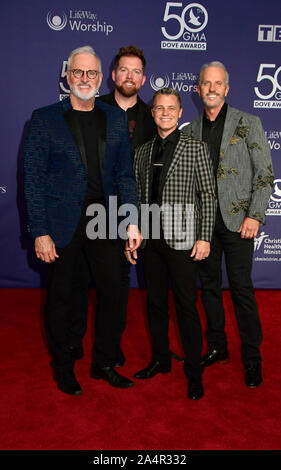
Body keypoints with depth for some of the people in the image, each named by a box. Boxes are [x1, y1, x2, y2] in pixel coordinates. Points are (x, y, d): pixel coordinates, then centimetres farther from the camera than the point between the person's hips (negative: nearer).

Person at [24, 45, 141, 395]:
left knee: (112, 293, 10)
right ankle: (63, 368, 31)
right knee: (60, 297, 10)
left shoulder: (116, 118, 8)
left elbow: (125, 173, 9)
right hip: (62, 225, -3)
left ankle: (104, 363, 31)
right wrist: (40, 232, -11)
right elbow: (33, 179, -5)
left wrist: (132, 222, 2)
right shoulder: (45, 118, -2)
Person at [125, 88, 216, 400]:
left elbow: (207, 195, -3)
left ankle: (194, 373, 17)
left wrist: (204, 238, -10)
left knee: (186, 306, 1)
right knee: (155, 302, 14)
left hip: (181, 240, -4)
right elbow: (138, 197, 13)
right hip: (150, 240, 5)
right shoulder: (142, 152, 12)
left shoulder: (196, 148, 0)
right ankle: (160, 359, 32)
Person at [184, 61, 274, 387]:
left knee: (241, 288, -2)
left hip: (236, 220, -4)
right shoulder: (191, 131, 11)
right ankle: (217, 347, 27)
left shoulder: (247, 124, 1)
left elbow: (264, 174, -2)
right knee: (209, 285, 11)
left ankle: (252, 359, 13)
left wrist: (254, 215, -11)